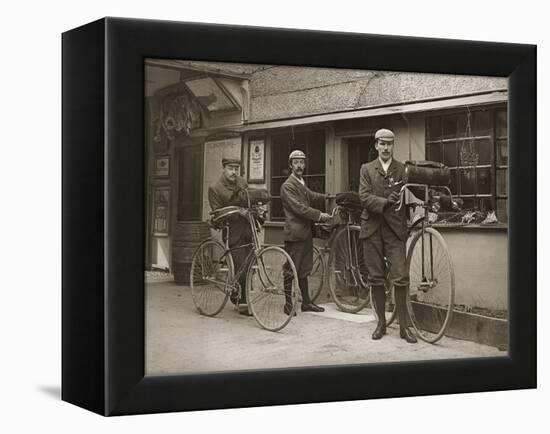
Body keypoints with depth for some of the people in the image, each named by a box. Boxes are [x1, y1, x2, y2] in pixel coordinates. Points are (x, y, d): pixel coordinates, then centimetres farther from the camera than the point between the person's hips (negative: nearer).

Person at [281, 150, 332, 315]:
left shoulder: (302, 184, 21)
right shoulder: (288, 186, -10)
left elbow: (312, 197, 12)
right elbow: (299, 208, -18)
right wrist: (319, 215, -18)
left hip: (305, 233, 9)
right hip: (294, 234, -9)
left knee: (304, 270, 14)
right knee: (291, 270, -2)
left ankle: (306, 302, 20)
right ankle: (288, 304, 4)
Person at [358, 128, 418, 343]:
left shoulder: (403, 169, 9)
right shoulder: (366, 169, 9)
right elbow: (364, 197, -4)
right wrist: (384, 202, -19)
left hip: (395, 228, -1)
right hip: (372, 228, 1)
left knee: (400, 277, -6)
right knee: (376, 278, 6)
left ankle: (403, 326, 1)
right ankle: (381, 322, 17)